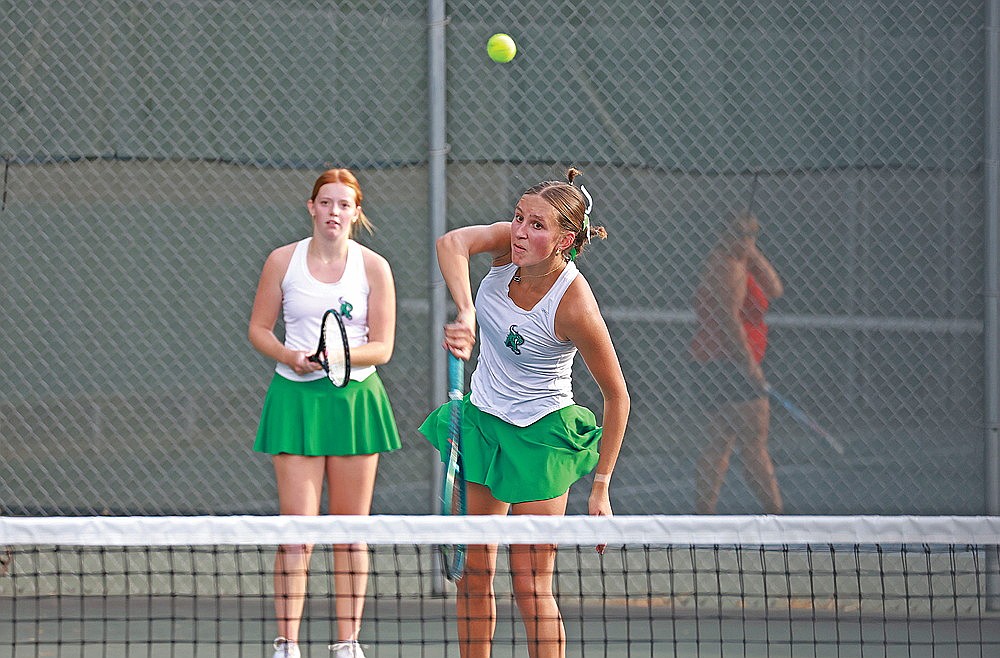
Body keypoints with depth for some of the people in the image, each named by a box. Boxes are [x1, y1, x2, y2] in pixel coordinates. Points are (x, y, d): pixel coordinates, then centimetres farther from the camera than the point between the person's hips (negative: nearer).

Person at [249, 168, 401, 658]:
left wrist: (344, 355, -18)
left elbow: (382, 346, 1)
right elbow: (259, 328, 7)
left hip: (355, 397, 1)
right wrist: (289, 356, -12)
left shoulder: (374, 268, 1)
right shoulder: (283, 260, 2)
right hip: (296, 397, -1)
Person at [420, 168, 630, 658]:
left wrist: (601, 487, -14)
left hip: (538, 438, -6)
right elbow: (452, 242, -34)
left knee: (531, 587, -6)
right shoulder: (510, 245, -13)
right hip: (480, 419, 6)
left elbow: (617, 397, -16)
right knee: (474, 573, 9)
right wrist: (465, 314, -49)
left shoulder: (574, 306, -26)